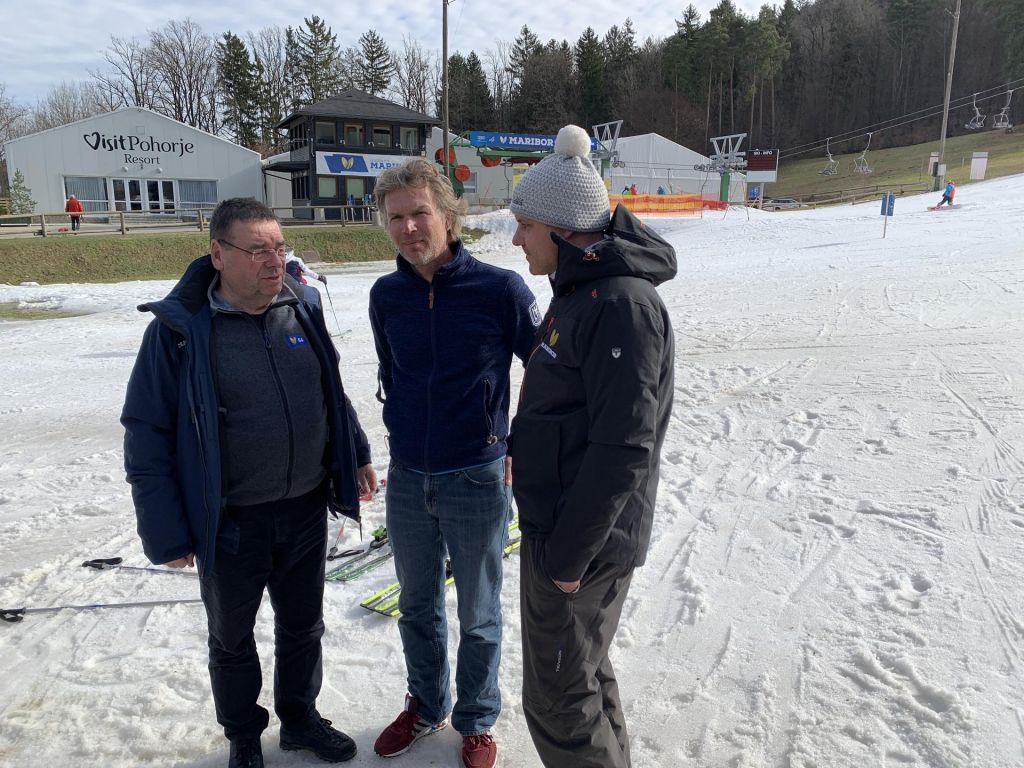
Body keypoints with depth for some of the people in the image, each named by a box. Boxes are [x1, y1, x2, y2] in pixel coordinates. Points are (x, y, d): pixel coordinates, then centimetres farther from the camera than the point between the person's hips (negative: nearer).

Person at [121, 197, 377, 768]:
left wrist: (357, 455, 12)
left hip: (307, 510, 4)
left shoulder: (303, 307, -3)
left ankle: (300, 718, 45)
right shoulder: (180, 329, -16)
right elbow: (146, 435, -12)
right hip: (231, 524, -3)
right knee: (232, 639, 19)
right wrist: (166, 533, -12)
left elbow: (332, 392, 11)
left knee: (304, 625, 21)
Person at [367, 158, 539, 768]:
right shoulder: (386, 296, -1)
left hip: (478, 481, -4)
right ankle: (426, 705, 45)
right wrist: (404, 434, 13)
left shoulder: (501, 289, -15)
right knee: (418, 607, 21)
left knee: (478, 616, 14)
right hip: (407, 481, 4)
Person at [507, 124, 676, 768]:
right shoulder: (581, 290, 9)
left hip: (582, 543, -9)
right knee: (585, 674, 24)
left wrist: (568, 552, -19)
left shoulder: (622, 304, -23)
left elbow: (624, 447, -25)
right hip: (558, 525, 10)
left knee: (559, 701, 6)